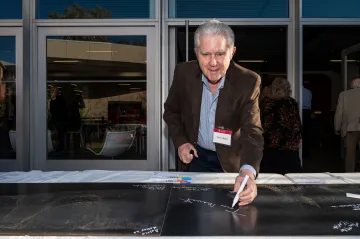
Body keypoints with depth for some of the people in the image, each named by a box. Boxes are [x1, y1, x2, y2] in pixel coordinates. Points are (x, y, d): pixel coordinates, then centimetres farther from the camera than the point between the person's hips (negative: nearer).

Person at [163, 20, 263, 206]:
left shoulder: (248, 81, -23)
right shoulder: (184, 73, -15)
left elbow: (252, 131, -31)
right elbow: (171, 111, 2)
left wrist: (247, 172, -49)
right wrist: (180, 141, -13)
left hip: (231, 160, -1)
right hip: (197, 156, 2)